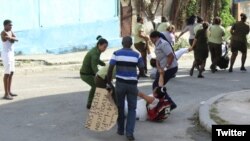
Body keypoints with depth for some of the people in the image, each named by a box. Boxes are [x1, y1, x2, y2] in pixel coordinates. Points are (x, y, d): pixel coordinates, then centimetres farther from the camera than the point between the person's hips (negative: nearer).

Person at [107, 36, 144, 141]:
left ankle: (121, 129, 27)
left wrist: (108, 82, 0)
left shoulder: (116, 53, -4)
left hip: (120, 83, 0)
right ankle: (129, 132, -3)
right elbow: (142, 70, 4)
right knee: (132, 109, 8)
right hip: (132, 84, 0)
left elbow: (110, 69, -10)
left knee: (120, 107, 17)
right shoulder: (137, 55, -1)